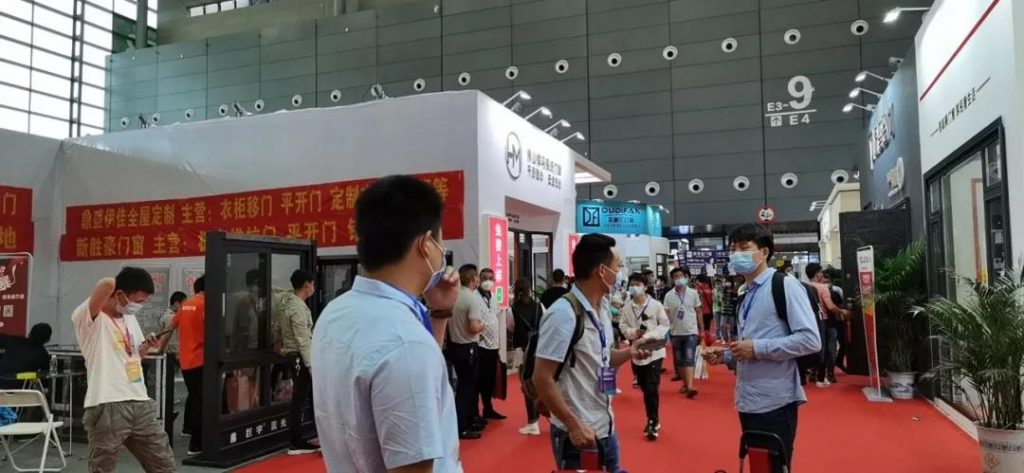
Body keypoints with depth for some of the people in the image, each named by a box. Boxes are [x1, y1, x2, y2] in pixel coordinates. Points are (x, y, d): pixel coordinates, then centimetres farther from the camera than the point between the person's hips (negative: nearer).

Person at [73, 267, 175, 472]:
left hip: (141, 404, 7)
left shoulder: (130, 319, 15)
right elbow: (107, 284, -28)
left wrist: (146, 347, 6)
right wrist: (110, 286, -5)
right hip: (107, 408, -7)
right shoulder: (89, 319, -9)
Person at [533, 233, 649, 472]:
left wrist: (628, 353, 0)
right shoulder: (564, 313, -21)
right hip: (578, 433, -8)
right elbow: (541, 378, -20)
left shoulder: (603, 308, 5)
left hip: (606, 428, 8)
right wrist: (574, 425, -20)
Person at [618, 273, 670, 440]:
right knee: (644, 388, 14)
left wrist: (647, 337, -18)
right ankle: (653, 420, 31)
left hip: (654, 351, -4)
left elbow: (665, 325, -7)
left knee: (651, 388, -9)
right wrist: (632, 332, -17)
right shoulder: (627, 307, -2)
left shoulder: (656, 305, -10)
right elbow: (623, 326, 5)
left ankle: (653, 422, 5)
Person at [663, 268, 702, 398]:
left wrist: (702, 329, 5)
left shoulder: (693, 293, -2)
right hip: (676, 333, 2)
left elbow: (698, 312, 5)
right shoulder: (669, 295, -3)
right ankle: (685, 384, 23)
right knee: (679, 361, 10)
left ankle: (689, 387, -18)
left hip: (691, 331, -2)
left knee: (689, 359, -11)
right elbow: (665, 314, -3)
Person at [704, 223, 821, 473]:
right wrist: (726, 355, 5)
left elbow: (810, 340, -19)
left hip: (774, 403, -8)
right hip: (748, 401, 8)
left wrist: (757, 348, -20)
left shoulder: (785, 285, -11)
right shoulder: (747, 295, 13)